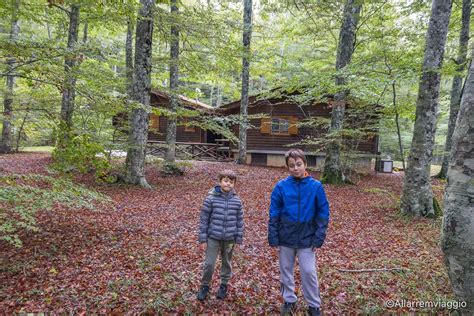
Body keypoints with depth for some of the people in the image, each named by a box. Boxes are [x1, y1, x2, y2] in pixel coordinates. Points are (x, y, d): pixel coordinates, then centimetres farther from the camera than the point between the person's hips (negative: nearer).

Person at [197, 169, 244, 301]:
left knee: (227, 263, 18)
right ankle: (205, 286, 29)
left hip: (229, 239, 2)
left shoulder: (237, 201, -4)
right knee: (209, 264, 5)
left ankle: (224, 285, 39)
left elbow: (239, 221, 3)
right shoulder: (211, 198, -11)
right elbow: (204, 219, -6)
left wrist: (238, 239, 3)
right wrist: (202, 238, -5)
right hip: (213, 238, -2)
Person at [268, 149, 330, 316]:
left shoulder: (316, 186, -9)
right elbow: (273, 214, -5)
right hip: (285, 238, 1)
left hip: (307, 239, -1)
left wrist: (319, 238, -7)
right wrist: (273, 238, -6)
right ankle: (289, 300, 36)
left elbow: (323, 214, -3)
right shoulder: (281, 186, -9)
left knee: (309, 272, 7)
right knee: (286, 271, 15)